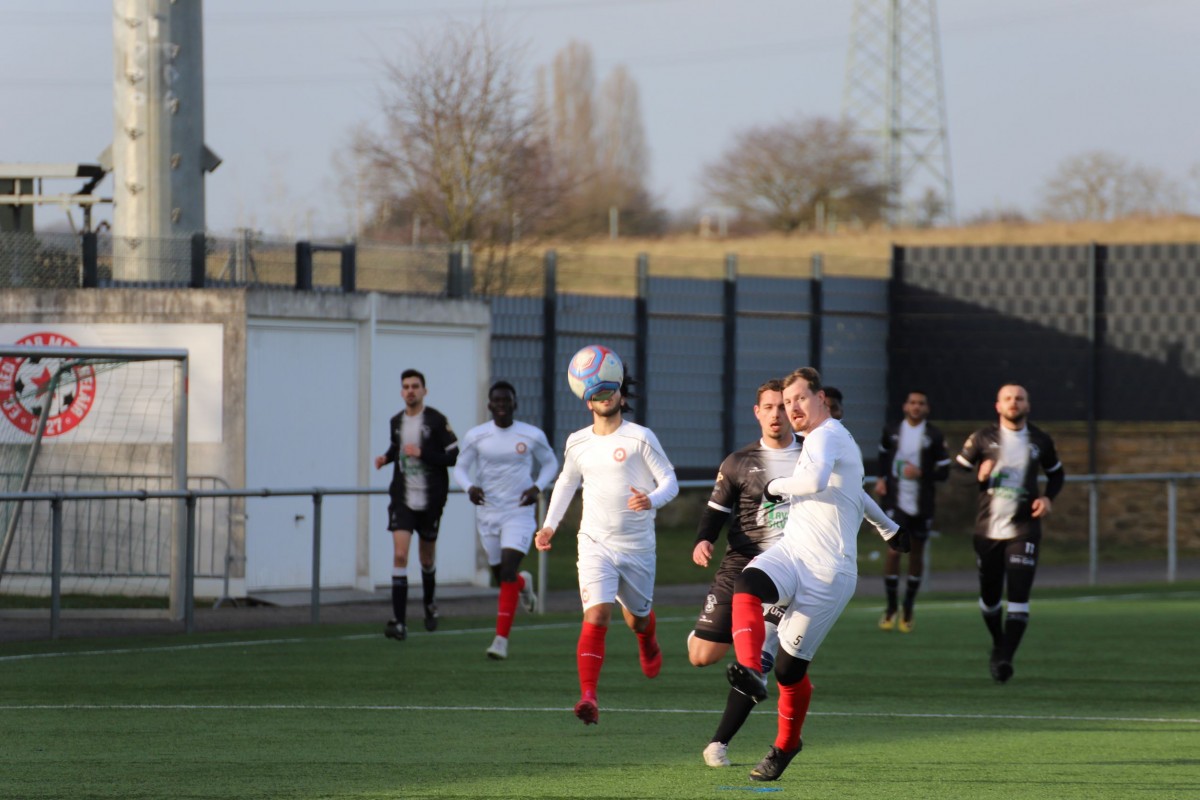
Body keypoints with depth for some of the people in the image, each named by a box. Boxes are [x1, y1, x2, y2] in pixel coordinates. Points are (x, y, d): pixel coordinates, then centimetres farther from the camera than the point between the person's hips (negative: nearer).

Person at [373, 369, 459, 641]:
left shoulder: (436, 421, -8)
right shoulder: (396, 422, 6)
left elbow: (454, 456, -11)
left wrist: (422, 454, -19)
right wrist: (386, 457, 5)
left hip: (430, 499, -2)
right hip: (402, 498, 2)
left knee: (427, 557, 14)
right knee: (400, 555, -14)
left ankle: (430, 604, 44)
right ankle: (399, 622, -17)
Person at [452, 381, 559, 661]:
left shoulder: (532, 436, -4)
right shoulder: (475, 436, -2)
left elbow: (550, 463, 11)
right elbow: (460, 468, 5)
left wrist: (538, 487, -8)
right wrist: (470, 487, -17)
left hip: (520, 513, -3)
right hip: (488, 512, 3)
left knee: (508, 571, -17)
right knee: (500, 575, 12)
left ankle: (501, 640, -17)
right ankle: (524, 583, 52)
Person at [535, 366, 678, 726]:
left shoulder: (640, 438, -7)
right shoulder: (577, 443, 5)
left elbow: (669, 480, -7)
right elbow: (566, 482, 23)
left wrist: (651, 500, -29)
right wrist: (550, 525, 15)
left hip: (637, 545, -1)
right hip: (595, 544, 1)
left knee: (637, 619, 15)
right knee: (596, 616, -18)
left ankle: (648, 644, 55)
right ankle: (588, 697, -24)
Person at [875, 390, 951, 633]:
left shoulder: (934, 437, -3)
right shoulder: (891, 431, 3)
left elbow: (944, 471, -3)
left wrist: (921, 474, -19)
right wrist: (882, 478, 10)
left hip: (921, 504, 0)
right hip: (896, 502, 0)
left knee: (916, 555, 7)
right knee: (893, 551, -11)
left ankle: (908, 610, 21)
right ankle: (891, 608, 2)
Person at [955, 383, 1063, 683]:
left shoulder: (1040, 441, 5)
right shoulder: (982, 438, 0)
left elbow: (1056, 473, 19)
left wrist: (1048, 498, 1)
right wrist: (979, 476, -15)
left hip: (1023, 528, -1)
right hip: (988, 530, 1)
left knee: (1018, 594, -14)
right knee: (989, 596, 9)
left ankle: (1005, 659, -14)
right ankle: (998, 645, 35)